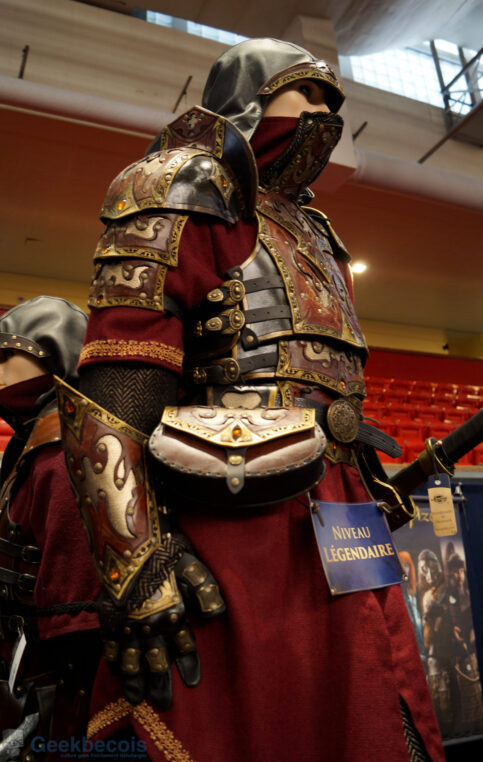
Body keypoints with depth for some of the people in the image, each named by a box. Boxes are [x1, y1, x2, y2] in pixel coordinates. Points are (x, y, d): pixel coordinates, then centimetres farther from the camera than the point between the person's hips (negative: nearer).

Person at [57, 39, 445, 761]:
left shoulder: (313, 236, 26)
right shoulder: (185, 194, 1)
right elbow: (112, 394, -13)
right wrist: (135, 566, -20)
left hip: (341, 531, 9)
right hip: (239, 530, -8)